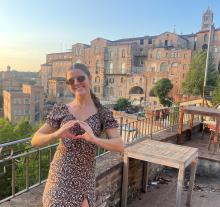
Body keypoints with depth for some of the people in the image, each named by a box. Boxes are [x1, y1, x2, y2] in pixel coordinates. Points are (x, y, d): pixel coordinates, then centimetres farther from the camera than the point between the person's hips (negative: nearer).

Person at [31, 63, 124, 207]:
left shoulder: (103, 113, -4)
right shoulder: (61, 110, -2)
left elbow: (120, 146, -13)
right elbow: (35, 141, -2)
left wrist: (94, 139, -30)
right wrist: (57, 134, -23)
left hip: (84, 177, 0)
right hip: (60, 174, 0)